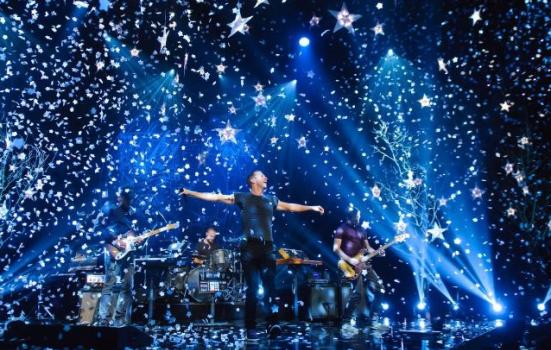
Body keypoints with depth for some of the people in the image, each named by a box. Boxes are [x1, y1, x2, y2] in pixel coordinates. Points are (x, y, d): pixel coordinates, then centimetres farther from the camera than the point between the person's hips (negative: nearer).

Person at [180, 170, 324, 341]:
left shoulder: (271, 199, 19)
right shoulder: (242, 197, 6)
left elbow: (290, 206, 29)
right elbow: (215, 197, 2)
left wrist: (311, 207, 28)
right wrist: (190, 192, -4)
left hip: (267, 247, 3)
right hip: (250, 247, -3)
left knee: (270, 285, -10)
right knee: (252, 287, -3)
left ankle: (272, 323, -13)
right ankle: (251, 328, 3)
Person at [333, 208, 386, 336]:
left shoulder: (361, 230, 19)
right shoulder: (342, 228, -2)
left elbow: (367, 247, 19)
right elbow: (336, 248, -10)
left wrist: (377, 252, -2)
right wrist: (350, 260, -19)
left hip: (362, 263, 8)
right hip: (349, 265, -8)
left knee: (377, 287, 2)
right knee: (356, 294, -18)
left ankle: (369, 319, 14)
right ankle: (346, 324, -7)